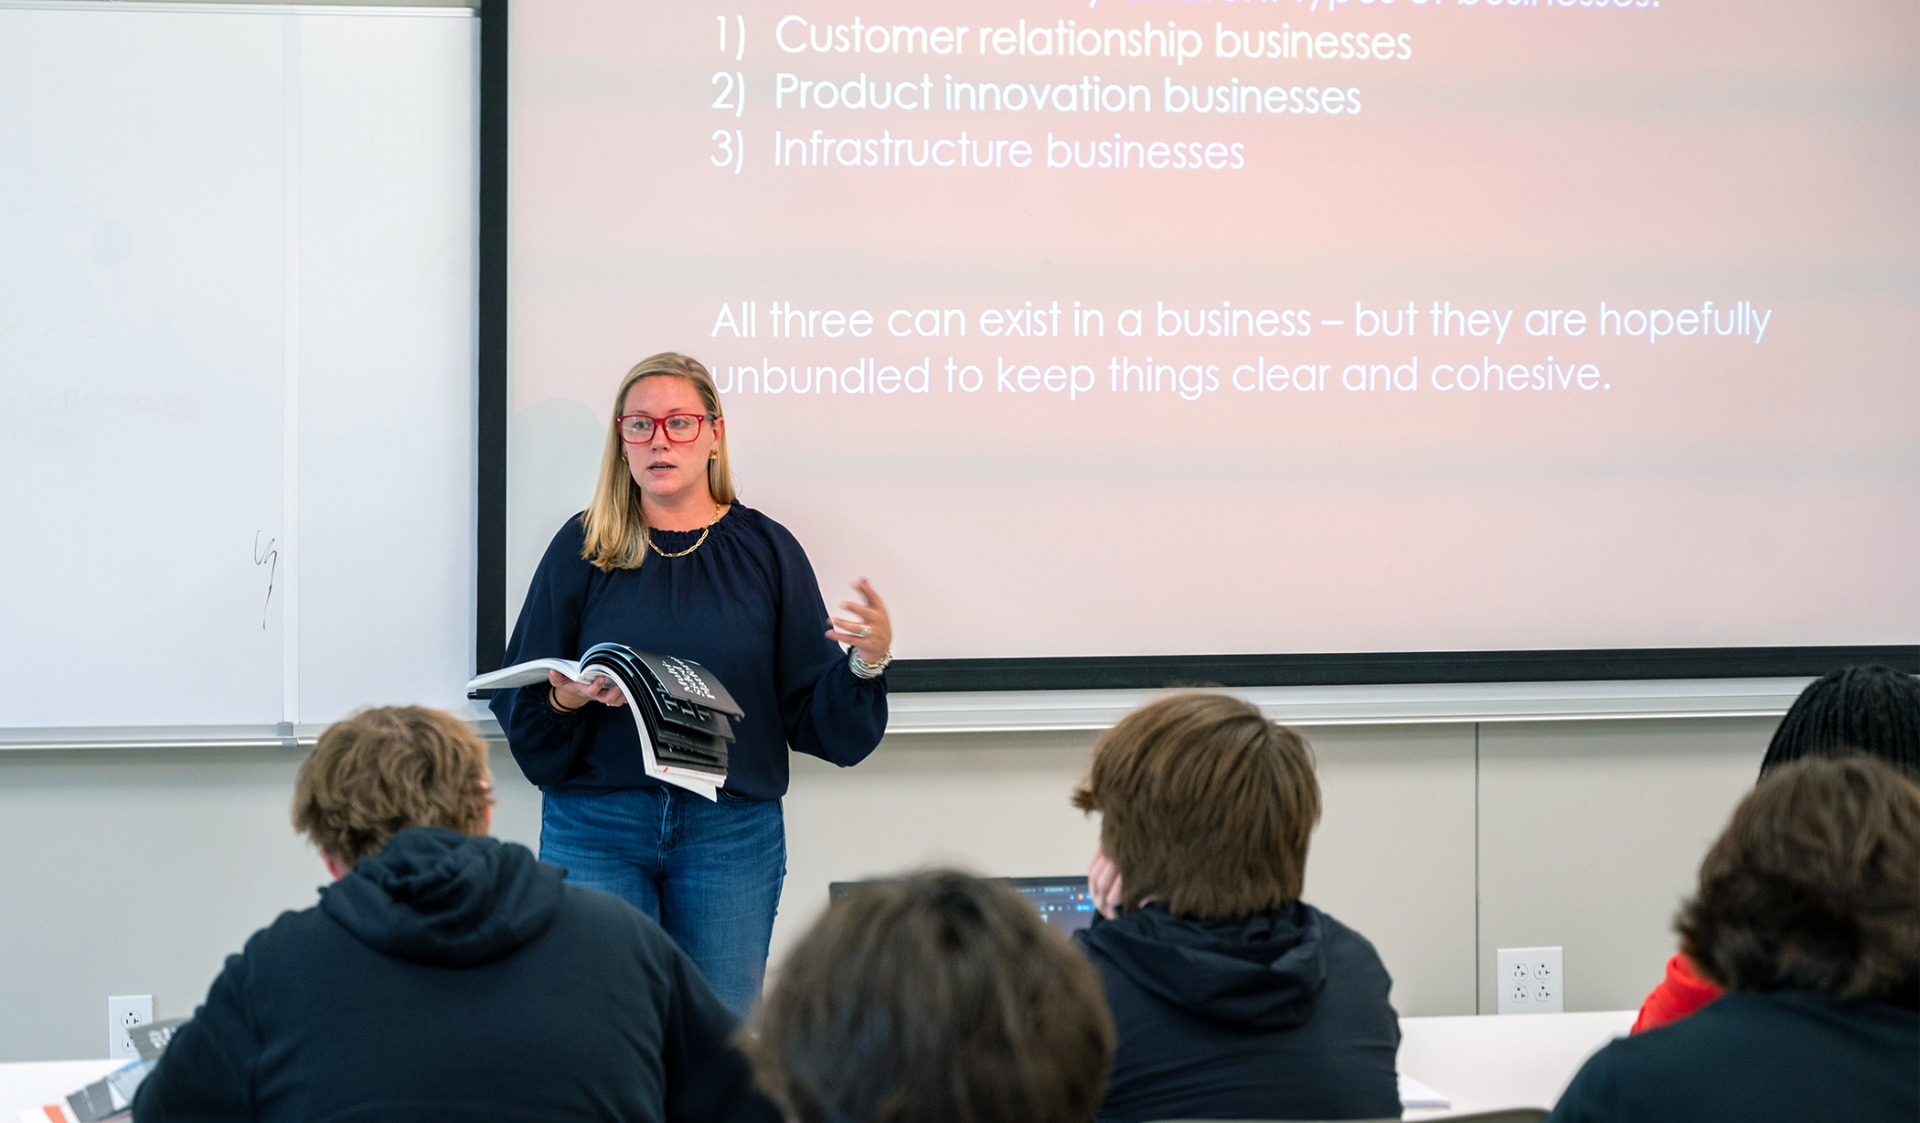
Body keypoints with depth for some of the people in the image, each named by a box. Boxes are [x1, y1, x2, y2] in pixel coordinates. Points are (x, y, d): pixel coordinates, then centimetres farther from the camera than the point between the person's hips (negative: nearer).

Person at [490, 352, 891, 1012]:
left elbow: (816, 720, 5)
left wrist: (867, 662, -13)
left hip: (732, 832, 1)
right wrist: (564, 701, -18)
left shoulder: (766, 550, 7)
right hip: (595, 826, -1)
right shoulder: (584, 548, 5)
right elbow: (517, 703, 3)